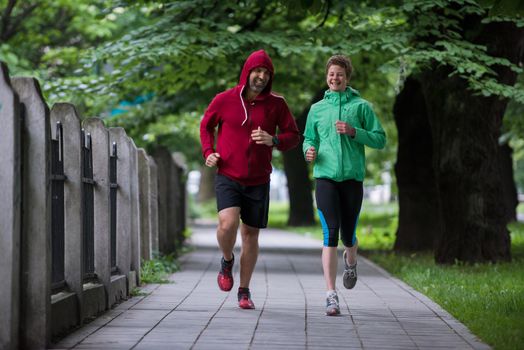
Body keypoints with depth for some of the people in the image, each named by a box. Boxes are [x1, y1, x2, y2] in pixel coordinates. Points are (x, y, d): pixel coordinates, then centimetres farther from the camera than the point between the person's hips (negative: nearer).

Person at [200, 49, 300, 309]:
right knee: (228, 222, -24)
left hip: (258, 181, 2)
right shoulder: (224, 100, -2)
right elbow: (206, 125, 14)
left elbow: (293, 136, 4)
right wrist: (208, 152, -1)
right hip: (227, 177, -2)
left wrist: (273, 140, -17)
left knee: (251, 234, 6)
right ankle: (227, 260, 9)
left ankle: (244, 291, 19)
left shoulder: (276, 104, -1)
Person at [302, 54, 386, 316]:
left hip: (352, 177, 0)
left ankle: (351, 261, 46)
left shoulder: (361, 106, 5)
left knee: (348, 235, 8)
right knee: (330, 234, -11)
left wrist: (354, 132, -12)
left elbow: (380, 139, 3)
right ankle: (331, 295, -11)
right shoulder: (317, 109, 11)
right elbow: (309, 138, 21)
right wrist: (309, 150, -2)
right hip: (325, 177, 0)